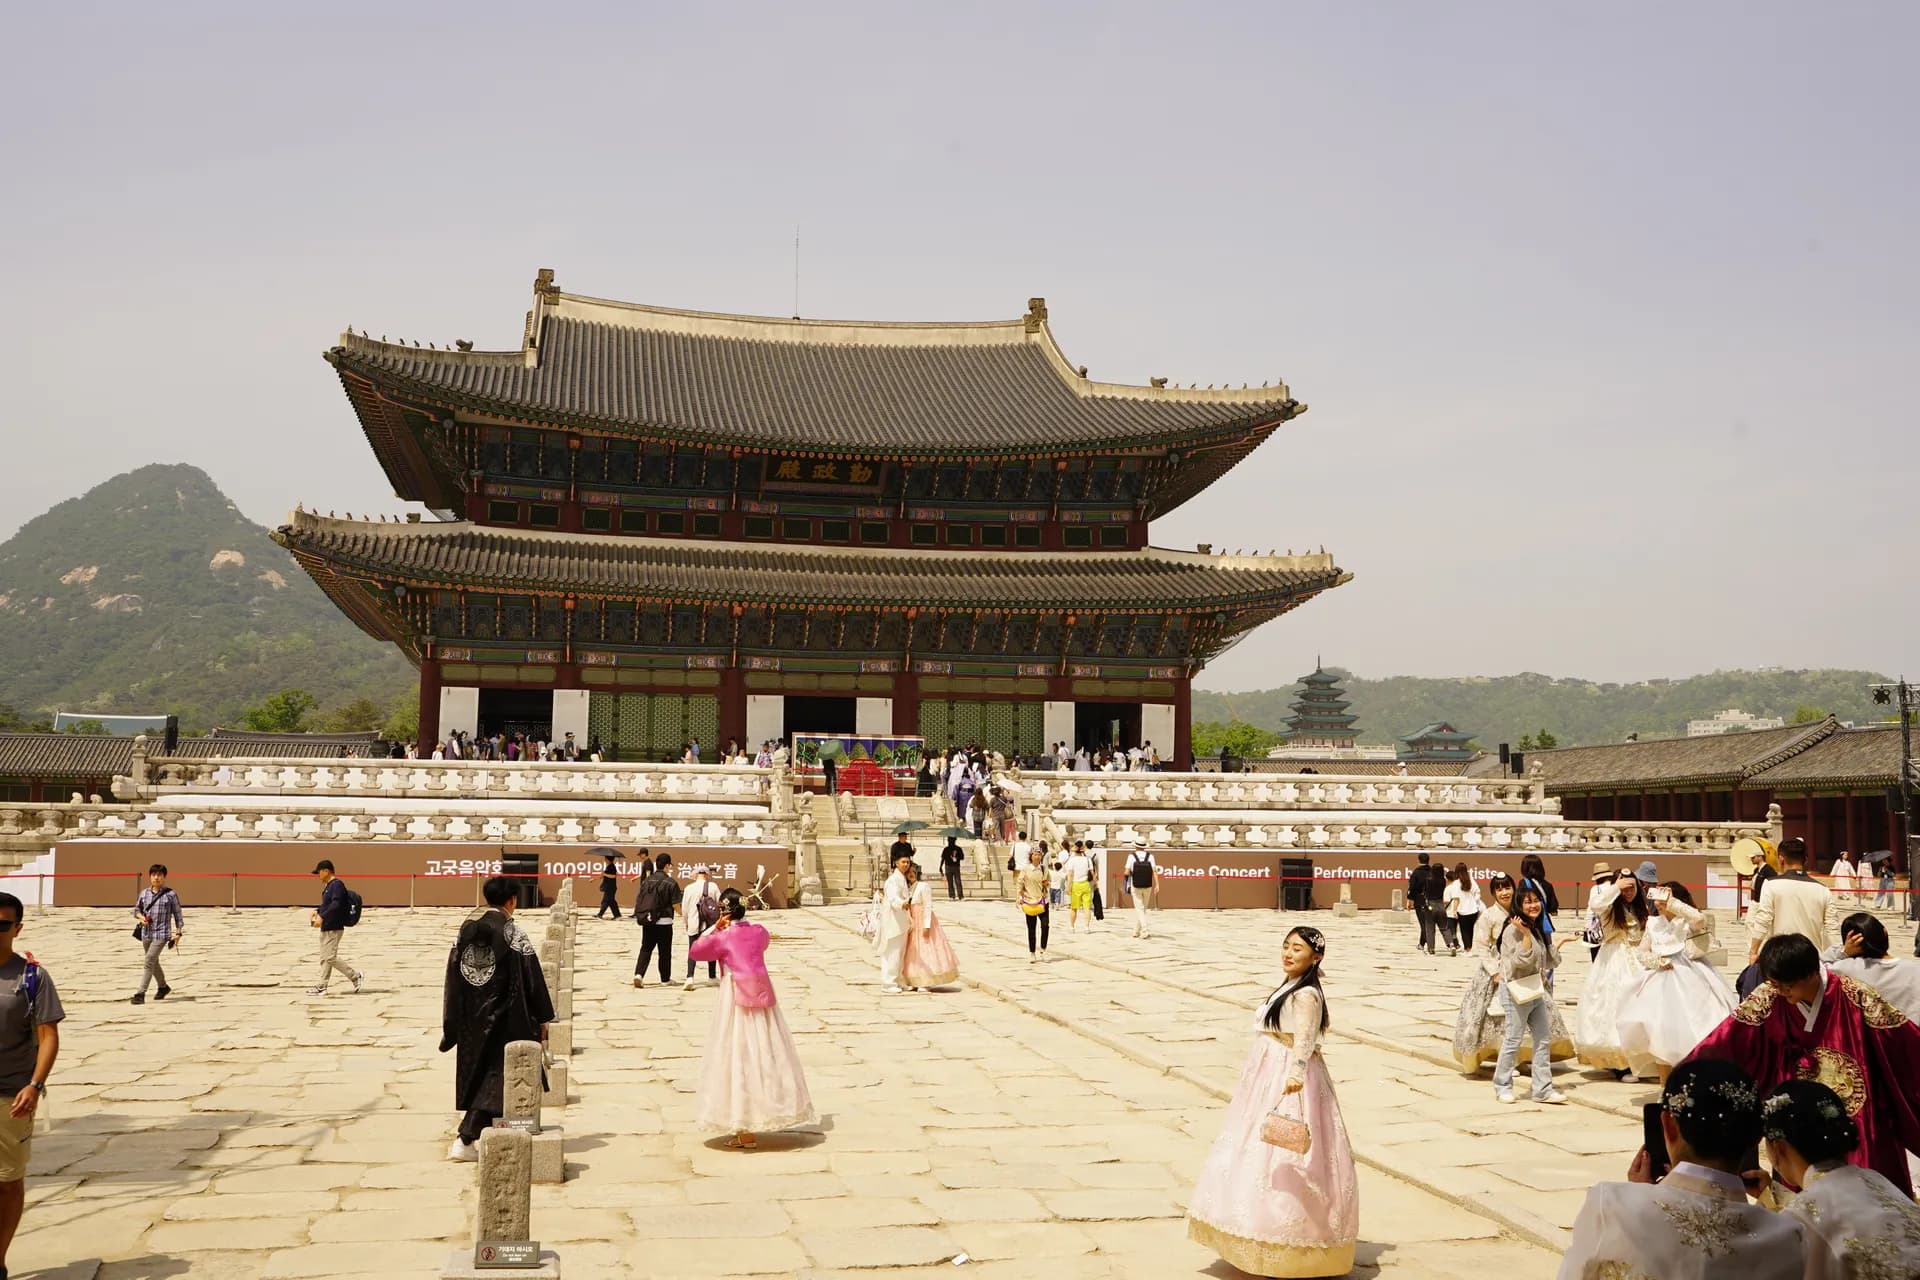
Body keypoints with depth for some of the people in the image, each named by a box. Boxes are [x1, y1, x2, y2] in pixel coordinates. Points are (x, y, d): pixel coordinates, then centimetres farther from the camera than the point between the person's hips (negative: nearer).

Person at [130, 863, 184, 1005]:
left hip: (162, 934, -5)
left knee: (149, 962, -15)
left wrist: (178, 933, -4)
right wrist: (141, 917, -7)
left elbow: (177, 914, -1)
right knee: (153, 963, 19)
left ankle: (141, 994, -12)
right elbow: (137, 909, 16)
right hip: (146, 933, 6)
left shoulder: (170, 894, -6)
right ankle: (163, 987, 40)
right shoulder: (144, 893, 5)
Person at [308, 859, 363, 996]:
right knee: (324, 958, 12)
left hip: (334, 928, -10)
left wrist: (322, 917, -28)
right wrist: (317, 911, 12)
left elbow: (336, 905, -27)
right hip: (326, 928, 10)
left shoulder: (337, 885, -16)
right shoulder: (328, 886, 15)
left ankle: (356, 976, -3)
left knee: (331, 958, -11)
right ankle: (321, 986, 16)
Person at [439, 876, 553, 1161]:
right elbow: (533, 980, -11)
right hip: (502, 1019, -5)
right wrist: (543, 1019, 0)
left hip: (471, 1020, 6)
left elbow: (452, 976, 5)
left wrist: (452, 1025, 13)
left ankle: (479, 1136, 28)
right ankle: (465, 1140, -7)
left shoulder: (466, 930, 1)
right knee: (495, 1077, 1)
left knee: (475, 1076, 18)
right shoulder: (514, 936, -14)